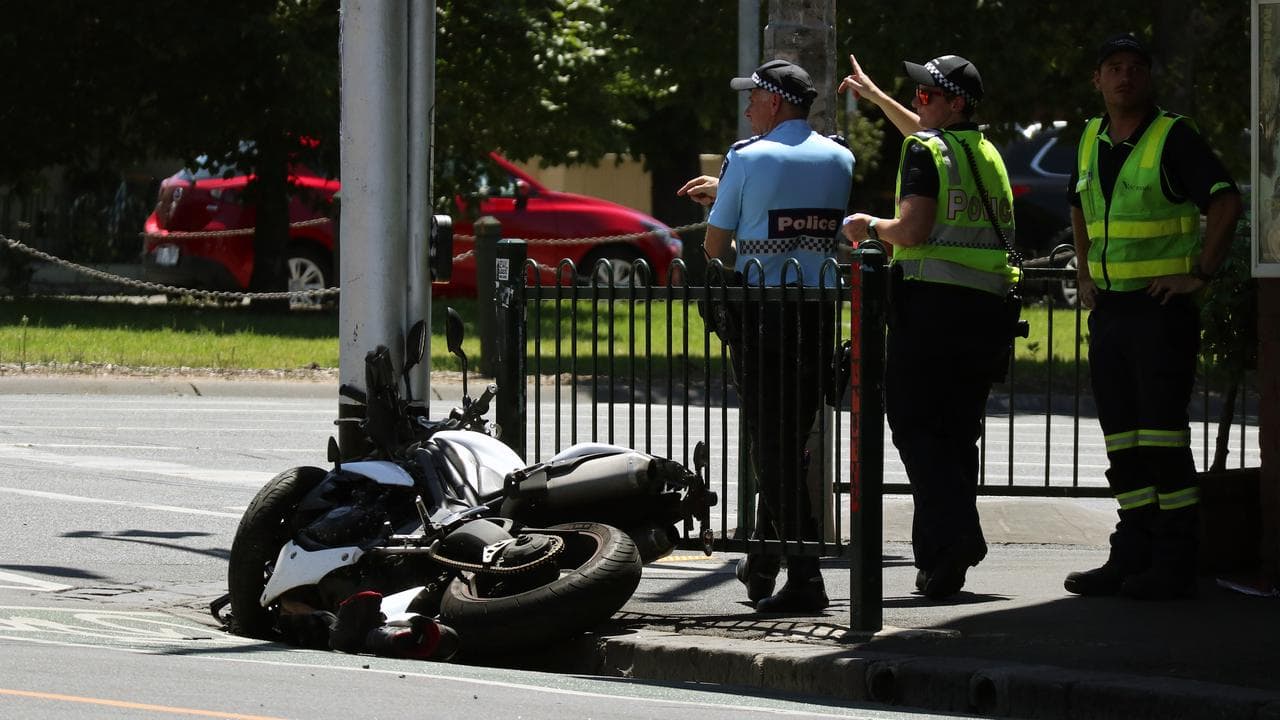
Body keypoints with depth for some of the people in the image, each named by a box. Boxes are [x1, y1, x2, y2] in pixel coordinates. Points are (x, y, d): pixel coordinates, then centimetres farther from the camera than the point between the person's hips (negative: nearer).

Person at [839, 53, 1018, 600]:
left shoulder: (925, 151, -7)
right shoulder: (986, 152, 18)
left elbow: (912, 230, -17)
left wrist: (871, 226, 3)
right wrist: (874, 95, 51)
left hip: (931, 305, -7)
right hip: (987, 308, 7)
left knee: (915, 426, -4)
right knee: (956, 432, 11)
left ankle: (952, 534, -21)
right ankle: (941, 561, 11)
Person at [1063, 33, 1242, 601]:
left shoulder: (1173, 137, -8)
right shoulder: (1091, 141, 13)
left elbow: (1225, 201, -14)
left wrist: (1199, 274, -15)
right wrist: (1085, 274, 18)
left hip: (1162, 306, -7)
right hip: (1108, 308, 7)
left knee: (1162, 435, -9)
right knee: (1122, 440, 8)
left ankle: (1174, 564, -7)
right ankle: (1131, 557, 12)